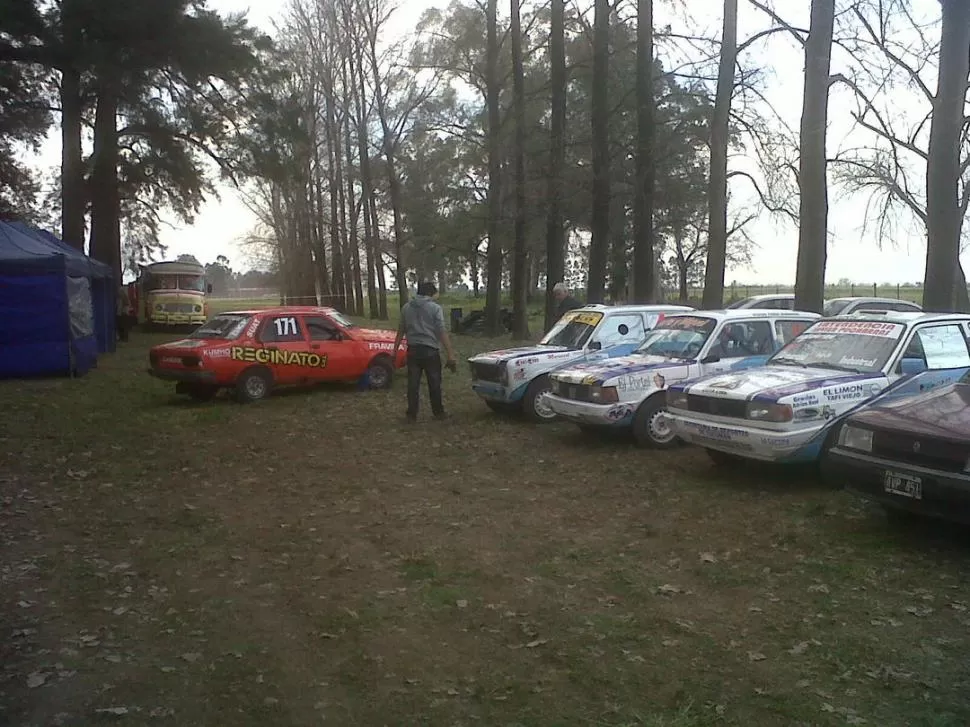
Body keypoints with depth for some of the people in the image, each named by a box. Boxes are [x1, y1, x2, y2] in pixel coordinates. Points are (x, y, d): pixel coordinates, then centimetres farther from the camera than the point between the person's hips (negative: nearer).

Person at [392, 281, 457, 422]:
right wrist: (450, 355, -13)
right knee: (434, 383, 8)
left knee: (413, 384, 5)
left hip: (413, 350, 3)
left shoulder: (406, 307, 8)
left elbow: (401, 331, 11)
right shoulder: (435, 308, -6)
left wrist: (395, 351, 17)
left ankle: (412, 415, 6)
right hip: (430, 350, -3)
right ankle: (438, 412, 18)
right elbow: (442, 332, -12)